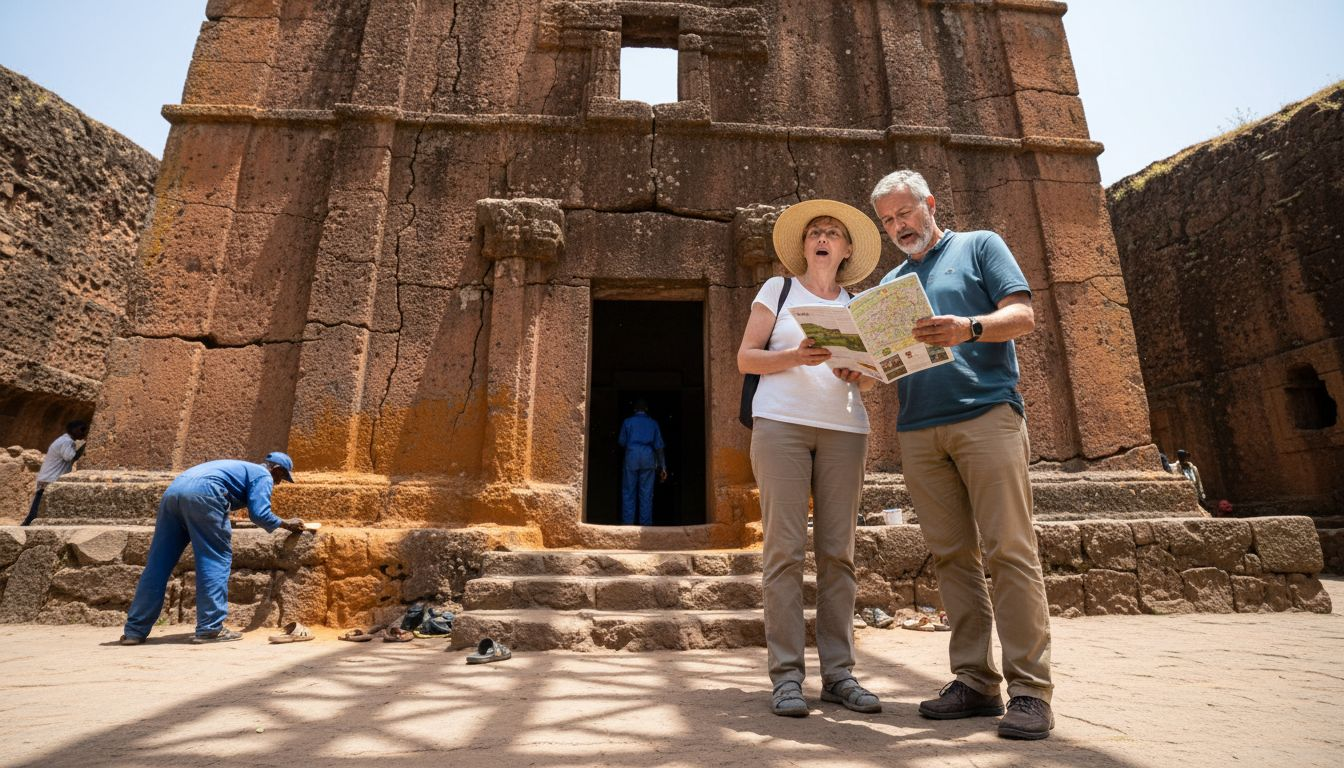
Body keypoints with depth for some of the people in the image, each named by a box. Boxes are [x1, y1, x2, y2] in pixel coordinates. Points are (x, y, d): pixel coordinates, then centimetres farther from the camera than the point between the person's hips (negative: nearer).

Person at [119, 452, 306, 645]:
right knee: (217, 560, -1)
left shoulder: (238, 467, 38)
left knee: (158, 564, 11)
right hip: (203, 494, -8)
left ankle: (134, 630, 15)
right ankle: (210, 628, -3)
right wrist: (286, 524, 17)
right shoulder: (263, 475, 14)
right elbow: (259, 514, 2)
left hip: (173, 490, 8)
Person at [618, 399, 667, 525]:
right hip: (648, 458, 1)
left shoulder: (628, 421, 6)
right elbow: (659, 446, 5)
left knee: (628, 492, 3)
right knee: (646, 493, 3)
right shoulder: (653, 423, 9)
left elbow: (622, 442, 8)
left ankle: (628, 523, -1)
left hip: (631, 457, -1)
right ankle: (646, 523, 2)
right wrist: (663, 467, 7)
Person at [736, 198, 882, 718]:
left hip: (844, 430, 3)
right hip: (781, 423, -3)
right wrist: (795, 356, -14)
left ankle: (839, 674, 8)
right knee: (785, 548, -7)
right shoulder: (777, 290, 11)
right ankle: (786, 676, -1)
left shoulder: (857, 307, 19)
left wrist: (860, 373, -7)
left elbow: (871, 380, 17)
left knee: (837, 551, 1)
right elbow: (745, 358, 3)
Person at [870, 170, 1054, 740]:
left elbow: (1023, 316, 0)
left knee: (1010, 550, -7)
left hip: (986, 412, -4)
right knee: (952, 555, 3)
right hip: (918, 430, 5)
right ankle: (975, 681, 10)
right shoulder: (892, 282, 24)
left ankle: (1029, 688, 0)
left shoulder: (979, 246, 12)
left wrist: (969, 328, -20)